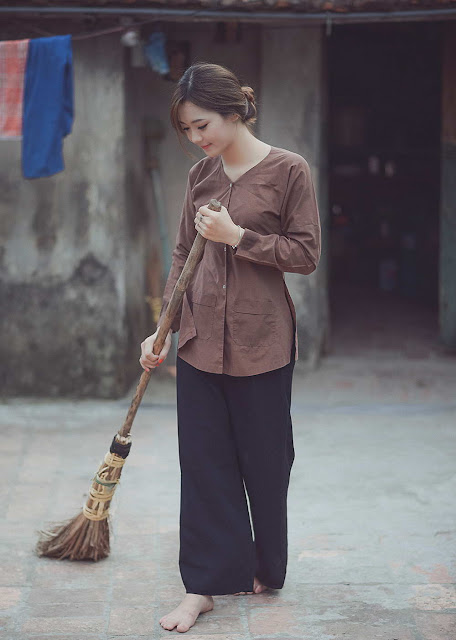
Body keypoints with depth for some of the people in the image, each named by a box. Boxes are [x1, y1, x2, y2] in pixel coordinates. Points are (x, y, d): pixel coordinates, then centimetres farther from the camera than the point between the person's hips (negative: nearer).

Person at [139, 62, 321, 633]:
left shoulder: (288, 170, -7)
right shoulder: (200, 175, 8)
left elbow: (306, 254, -8)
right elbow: (183, 255, 13)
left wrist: (238, 237, -16)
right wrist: (162, 329, 9)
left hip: (260, 339, -4)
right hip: (201, 337, 4)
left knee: (264, 459, 9)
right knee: (202, 460, 5)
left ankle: (266, 568, 29)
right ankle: (205, 584, 13)